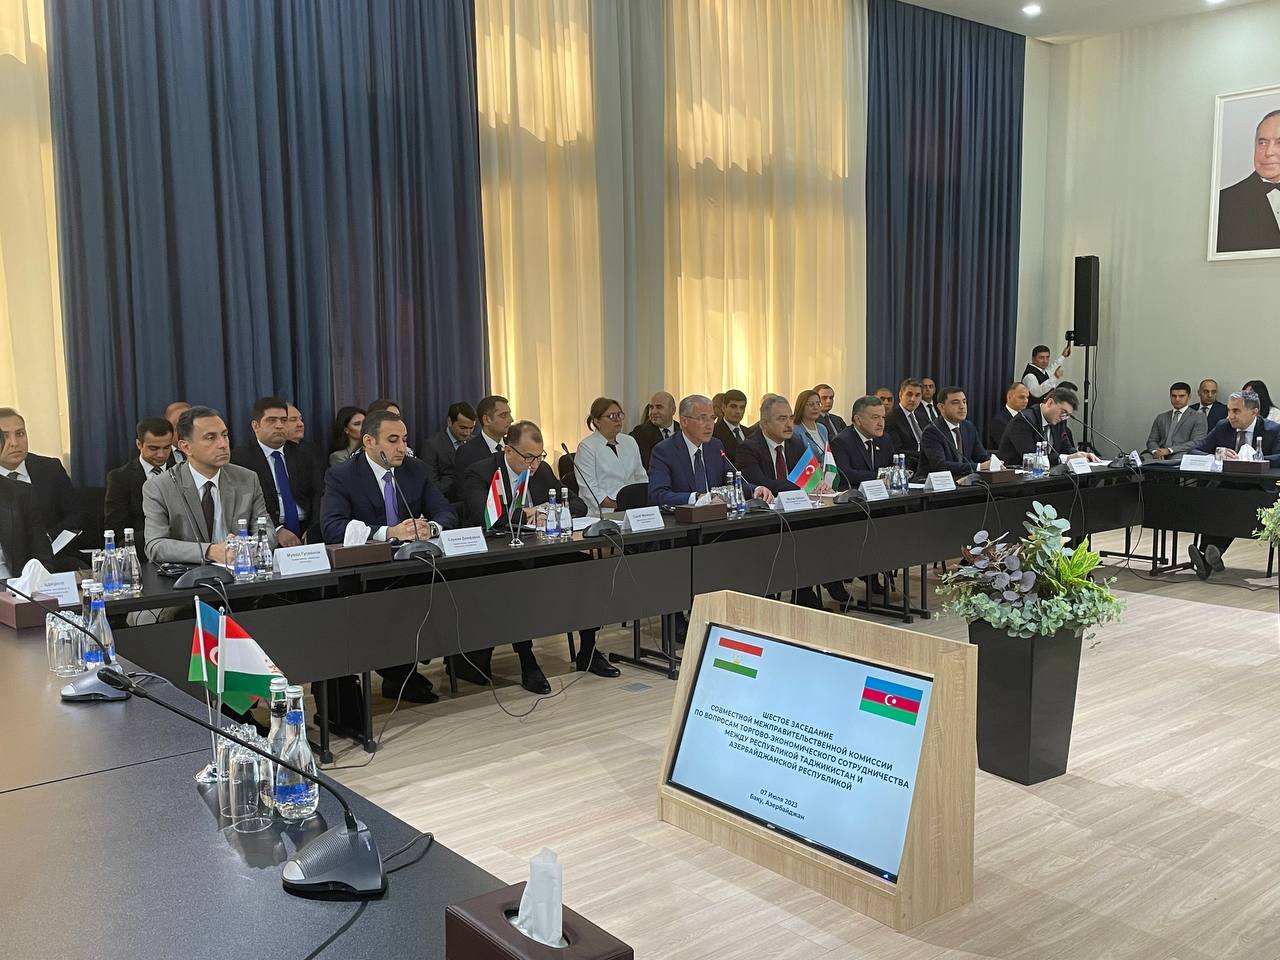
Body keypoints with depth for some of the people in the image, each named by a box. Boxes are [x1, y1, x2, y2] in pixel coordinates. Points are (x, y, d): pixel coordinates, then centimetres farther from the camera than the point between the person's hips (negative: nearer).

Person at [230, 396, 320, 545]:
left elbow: (317, 494, 10)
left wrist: (313, 530, -7)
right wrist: (276, 531, -18)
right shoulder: (240, 457, 3)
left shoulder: (301, 454, 18)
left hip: (306, 533, 4)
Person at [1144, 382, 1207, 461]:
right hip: (1160, 454, 3)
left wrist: (1169, 450, -17)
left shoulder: (1199, 417, 9)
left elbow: (1197, 443, -4)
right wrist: (1155, 450, -10)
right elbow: (1152, 440, 17)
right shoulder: (1161, 418, 24)